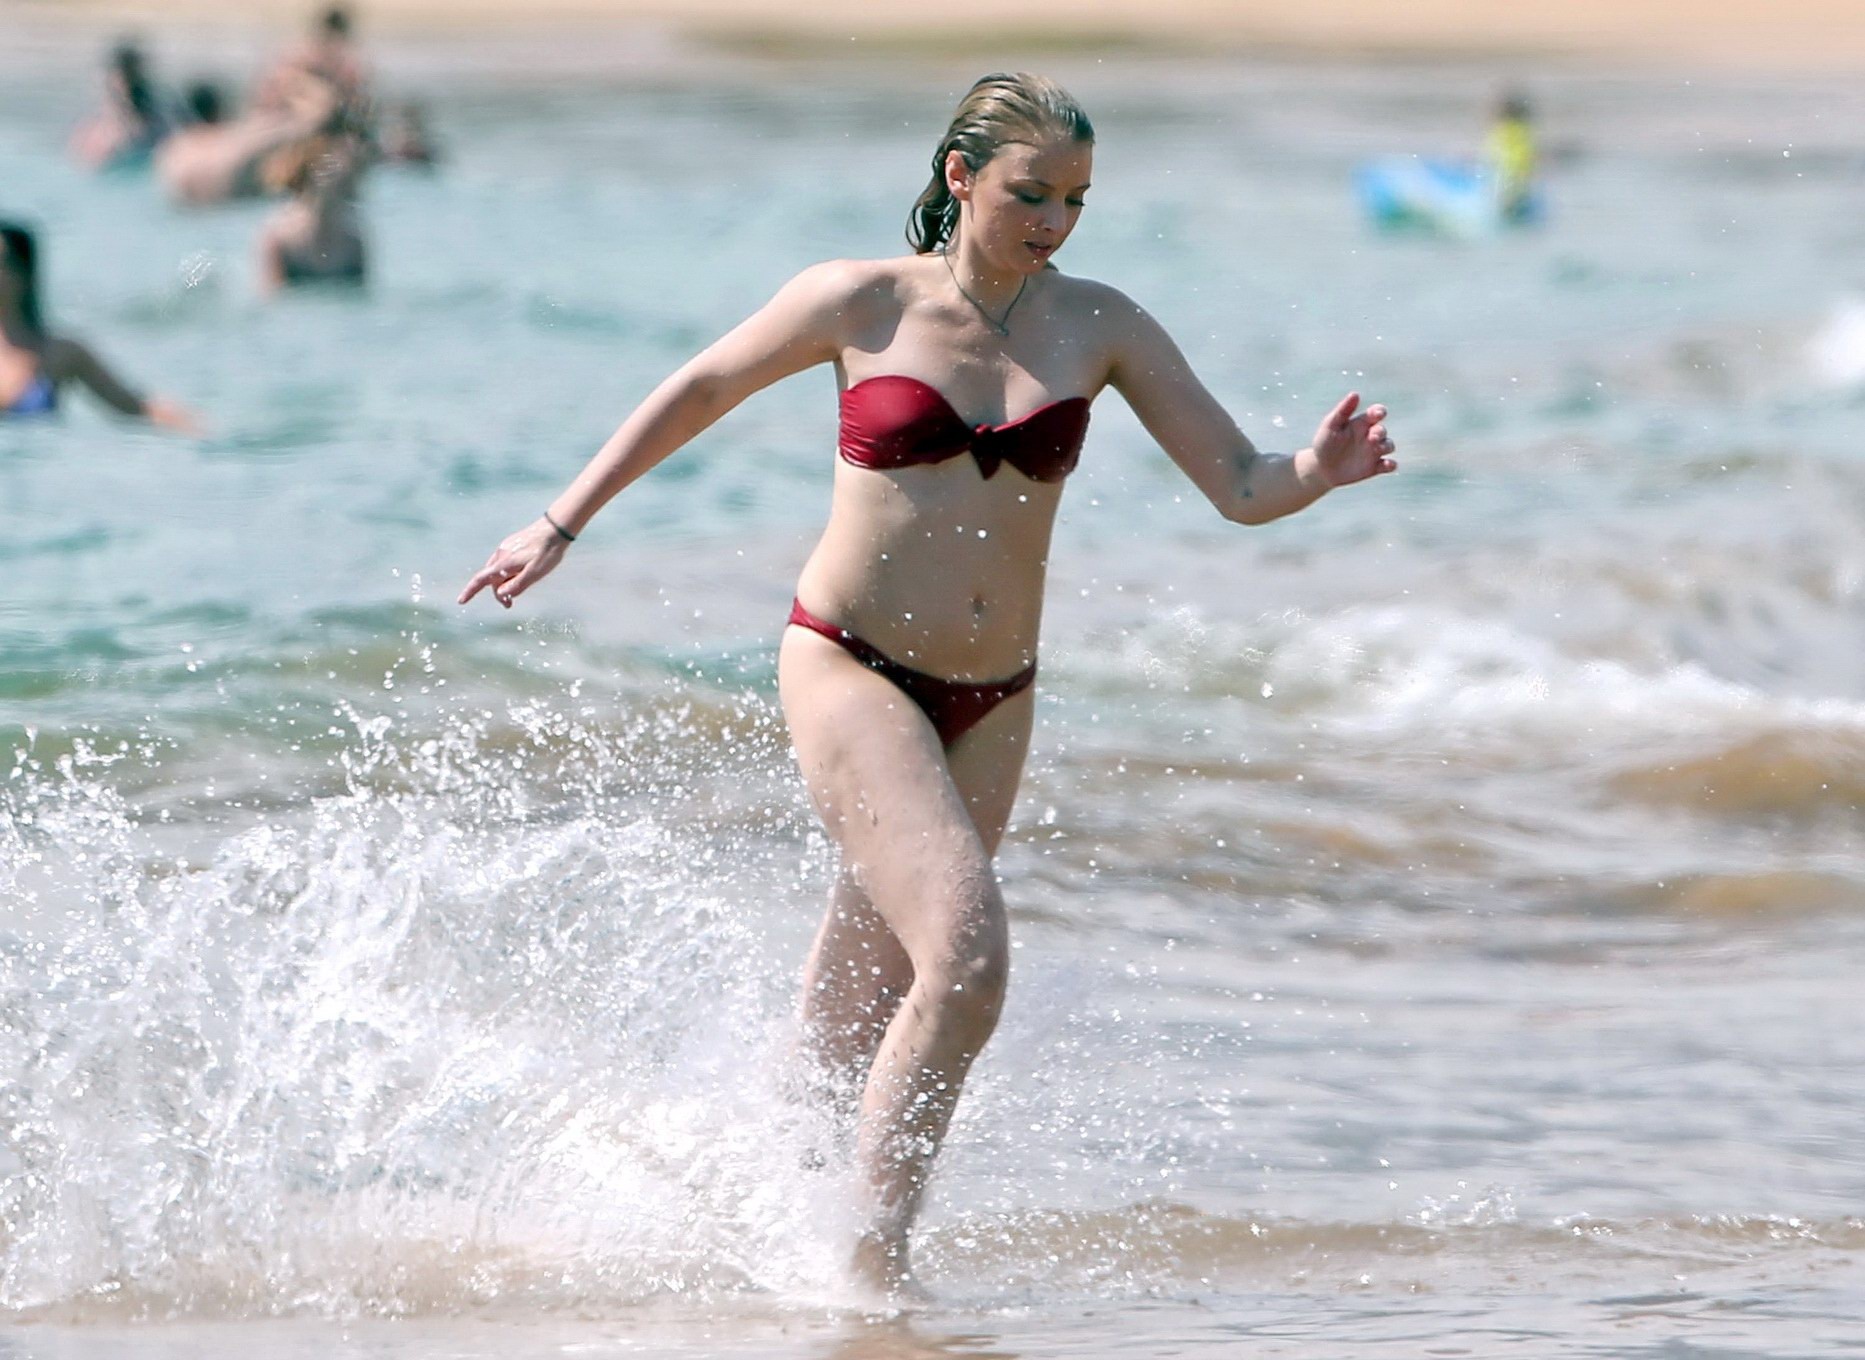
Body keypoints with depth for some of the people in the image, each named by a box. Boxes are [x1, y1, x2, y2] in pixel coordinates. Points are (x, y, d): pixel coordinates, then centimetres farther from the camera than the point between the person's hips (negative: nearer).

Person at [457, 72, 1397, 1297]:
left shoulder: (1097, 328, 2)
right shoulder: (863, 303, -5)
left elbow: (1241, 487, -1)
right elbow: (700, 391, 9)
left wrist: (1321, 474, -23)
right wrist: (562, 524, 11)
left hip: (990, 704, 4)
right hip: (851, 673, -4)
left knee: (850, 1034, 12)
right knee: (968, 956, -23)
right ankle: (874, 1258, -15)